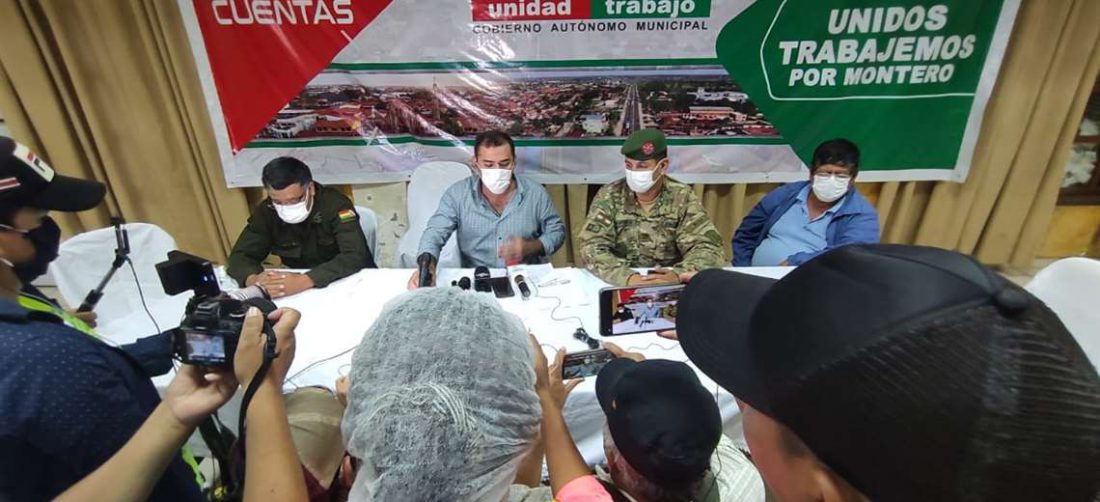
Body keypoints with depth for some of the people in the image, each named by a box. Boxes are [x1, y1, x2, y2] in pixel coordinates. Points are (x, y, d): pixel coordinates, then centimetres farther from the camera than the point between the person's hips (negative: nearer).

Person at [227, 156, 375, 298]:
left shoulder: (335, 204, -20)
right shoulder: (266, 211, -6)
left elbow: (355, 257, -29)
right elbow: (239, 256, -4)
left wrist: (304, 281, -39)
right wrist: (252, 279, -26)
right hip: (299, 292, 3)